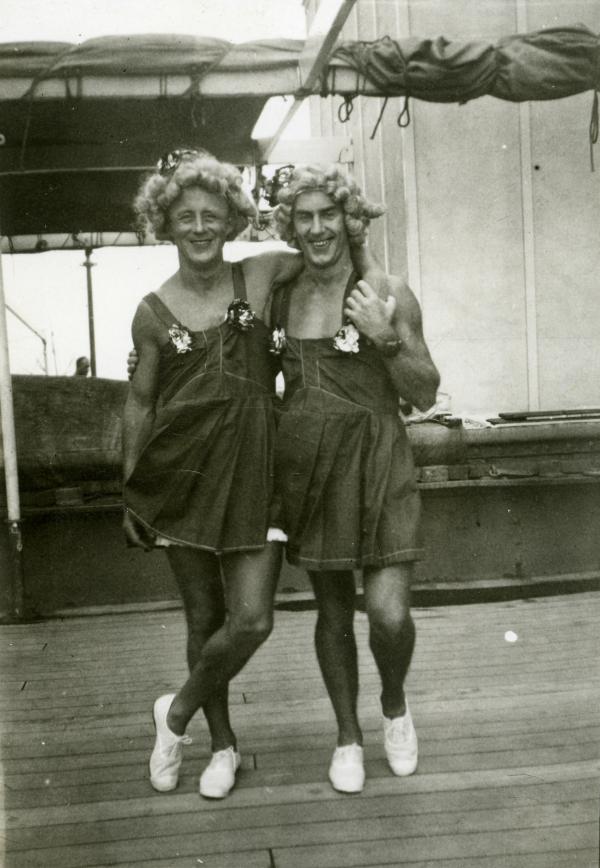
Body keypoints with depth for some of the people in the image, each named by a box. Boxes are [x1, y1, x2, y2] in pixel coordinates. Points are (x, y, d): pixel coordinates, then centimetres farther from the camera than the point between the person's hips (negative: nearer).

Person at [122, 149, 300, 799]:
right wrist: (130, 495, 5)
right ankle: (223, 745, 30)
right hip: (182, 477, 0)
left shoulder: (259, 277, 1)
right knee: (204, 619, 10)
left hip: (253, 475, 0)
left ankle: (178, 711, 21)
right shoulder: (153, 313, 0)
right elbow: (139, 403, 5)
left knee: (252, 620, -7)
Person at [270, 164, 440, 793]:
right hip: (306, 464, 3)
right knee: (332, 611, 11)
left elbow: (425, 393, -3)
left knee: (388, 613, -10)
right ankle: (348, 735, 30)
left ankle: (394, 703, 24)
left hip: (376, 462, -3)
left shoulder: (387, 293, -3)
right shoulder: (282, 298, 6)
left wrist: (385, 338, -15)